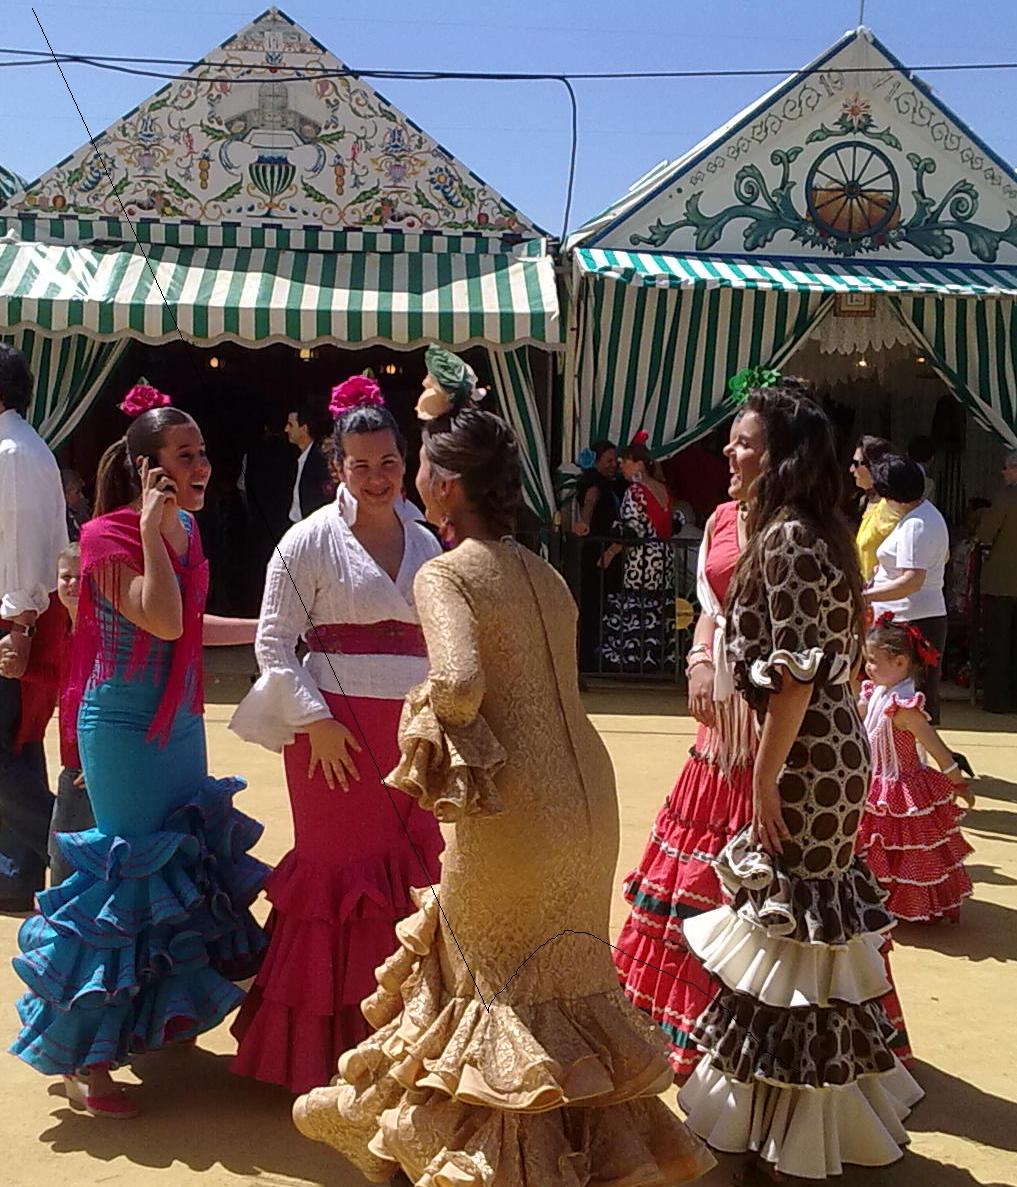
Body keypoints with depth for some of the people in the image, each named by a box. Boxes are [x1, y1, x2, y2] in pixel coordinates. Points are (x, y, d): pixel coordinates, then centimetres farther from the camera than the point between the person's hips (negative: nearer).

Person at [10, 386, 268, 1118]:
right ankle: (85, 1059, 14)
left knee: (184, 863, 17)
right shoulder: (108, 535, -16)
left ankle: (149, 1017, 39)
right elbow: (161, 621, -29)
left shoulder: (185, 528, 6)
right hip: (125, 728, -8)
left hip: (181, 721, 8)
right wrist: (151, 526, -25)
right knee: (132, 873, -2)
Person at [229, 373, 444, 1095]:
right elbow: (273, 642, -6)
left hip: (409, 729, 5)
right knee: (339, 868, 1)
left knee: (404, 867, 8)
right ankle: (325, 1043, 15)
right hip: (337, 729, -5)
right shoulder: (313, 540, -4)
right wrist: (316, 721, -13)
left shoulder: (425, 542, 11)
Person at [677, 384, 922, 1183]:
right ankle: (829, 1104, 34)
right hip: (836, 745, 10)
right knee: (815, 924, 18)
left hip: (803, 755, -10)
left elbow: (795, 674, -22)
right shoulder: (828, 533, 12)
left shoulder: (785, 539, -17)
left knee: (789, 927, 1)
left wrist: (765, 778, -19)